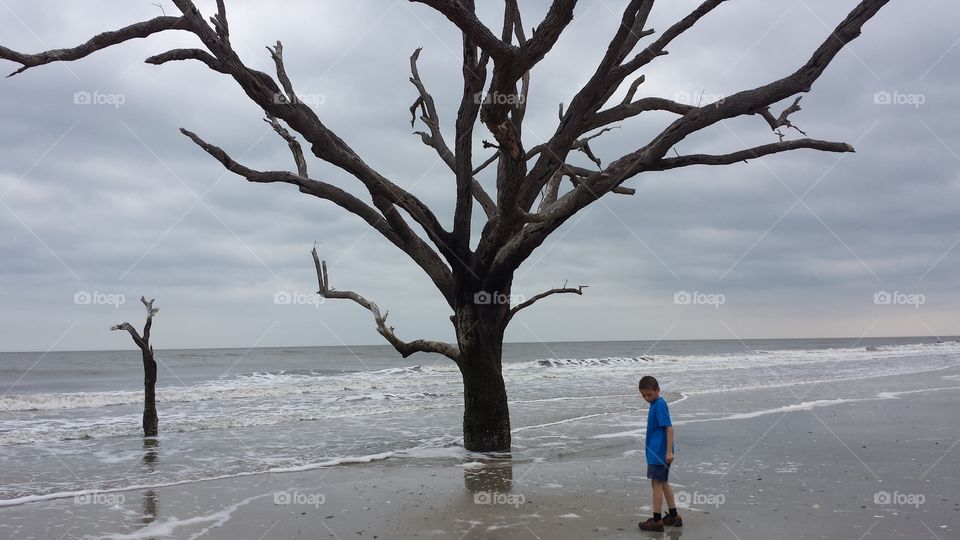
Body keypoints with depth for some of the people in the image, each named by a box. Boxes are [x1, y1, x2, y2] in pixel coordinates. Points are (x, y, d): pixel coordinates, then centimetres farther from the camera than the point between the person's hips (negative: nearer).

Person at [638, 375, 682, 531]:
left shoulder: (659, 404, -17)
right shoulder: (655, 404, 11)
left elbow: (669, 428, -21)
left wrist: (669, 451, -23)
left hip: (659, 453, -10)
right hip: (657, 452, 10)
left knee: (657, 484, -2)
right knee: (663, 483, 16)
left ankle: (657, 520, 5)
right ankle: (673, 516, 25)